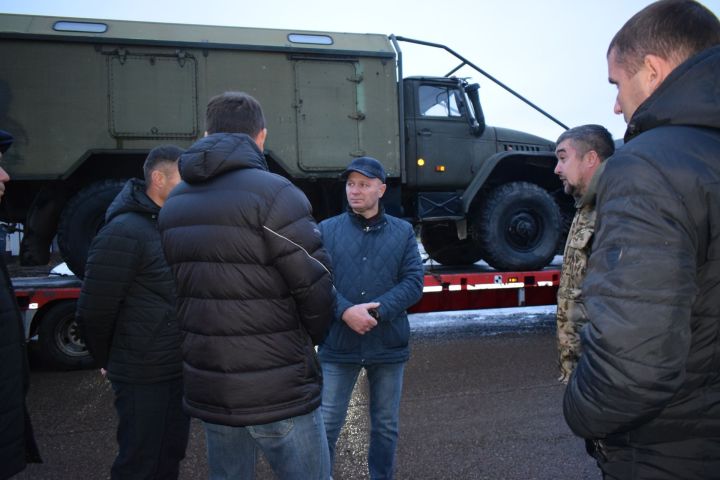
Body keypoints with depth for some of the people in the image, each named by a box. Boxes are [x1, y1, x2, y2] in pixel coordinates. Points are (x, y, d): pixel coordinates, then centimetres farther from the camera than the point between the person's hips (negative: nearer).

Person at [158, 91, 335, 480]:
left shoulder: (174, 204, 7)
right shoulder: (273, 194, -16)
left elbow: (179, 291, 8)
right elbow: (316, 290, -15)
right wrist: (307, 342, 4)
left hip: (207, 390, 7)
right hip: (277, 392, -7)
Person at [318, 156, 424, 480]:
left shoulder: (403, 232, 5)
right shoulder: (327, 230, 2)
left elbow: (414, 282, -4)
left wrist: (375, 311, -17)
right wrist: (346, 311, -22)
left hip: (388, 344, 2)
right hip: (338, 344, -1)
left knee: (386, 425, 16)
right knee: (326, 424, 5)